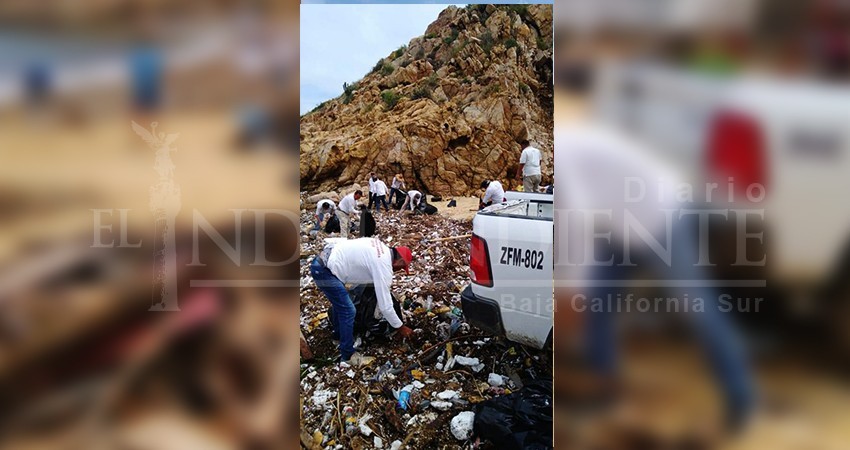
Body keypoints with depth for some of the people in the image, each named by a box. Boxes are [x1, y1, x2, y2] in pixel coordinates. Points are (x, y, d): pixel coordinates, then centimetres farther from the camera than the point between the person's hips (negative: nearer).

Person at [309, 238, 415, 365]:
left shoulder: (381, 247, 10)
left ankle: (339, 333, 49)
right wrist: (401, 327, 0)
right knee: (348, 311, -3)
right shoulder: (384, 267, -15)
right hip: (324, 270, -10)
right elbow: (385, 305, -13)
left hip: (321, 260, 10)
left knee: (340, 303, 28)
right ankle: (348, 355, 9)